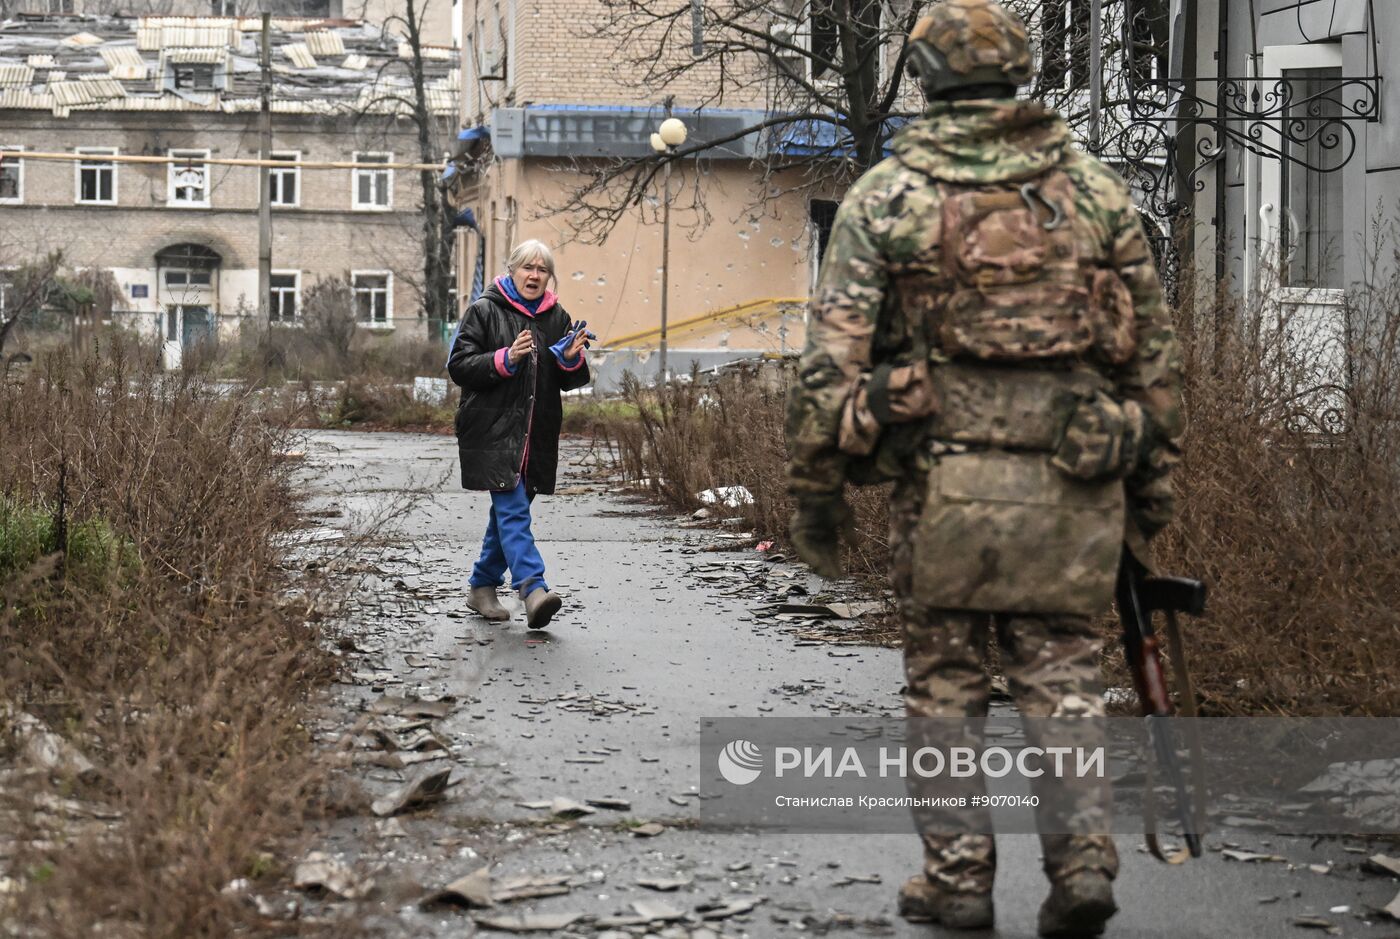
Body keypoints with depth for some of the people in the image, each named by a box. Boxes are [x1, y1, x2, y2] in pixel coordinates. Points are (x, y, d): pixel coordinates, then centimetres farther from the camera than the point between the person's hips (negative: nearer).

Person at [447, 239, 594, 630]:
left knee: (509, 510, 12)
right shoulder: (484, 311, -2)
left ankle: (483, 586, 25)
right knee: (512, 509, -16)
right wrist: (505, 359, -19)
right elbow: (458, 366, -7)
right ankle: (532, 590, -28)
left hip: (536, 435, 6)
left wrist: (572, 359, -6)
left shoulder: (556, 317, 12)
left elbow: (571, 382, 16)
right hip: (493, 432, -6)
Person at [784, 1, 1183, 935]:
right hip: (1074, 481, 2)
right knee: (1063, 674, 10)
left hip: (945, 479, -1)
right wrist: (1154, 478, 16)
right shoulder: (1098, 190, 6)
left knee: (946, 679, 11)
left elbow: (832, 357, -3)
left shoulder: (885, 196, 0)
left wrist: (816, 487, 3)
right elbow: (1154, 350, 9)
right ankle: (1083, 861, -1)